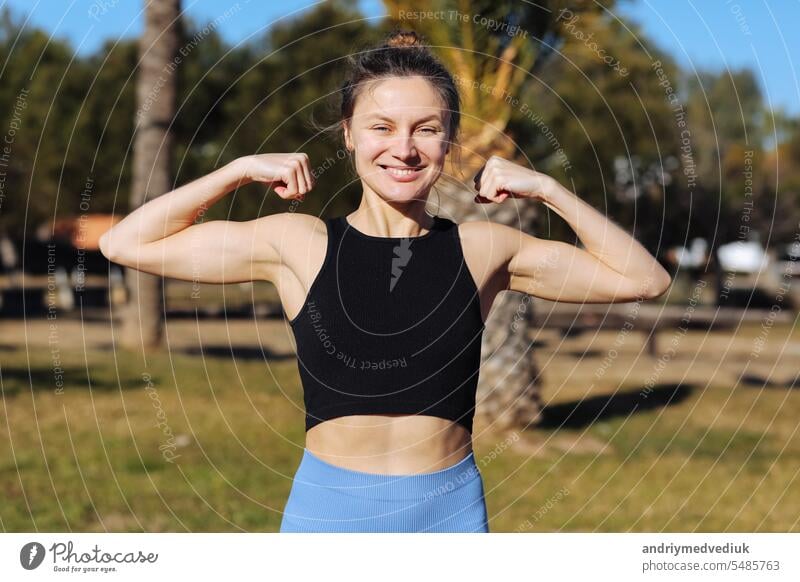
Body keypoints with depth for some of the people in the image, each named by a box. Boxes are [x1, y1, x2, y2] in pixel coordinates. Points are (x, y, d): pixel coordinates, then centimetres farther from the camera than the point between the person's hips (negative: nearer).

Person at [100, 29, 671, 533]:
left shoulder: (483, 249, 2)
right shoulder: (299, 245, -1)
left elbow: (643, 278, 6)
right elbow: (126, 244, 0)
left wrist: (546, 189, -1)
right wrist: (243, 169, -3)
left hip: (452, 510, 1)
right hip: (329, 513, -1)